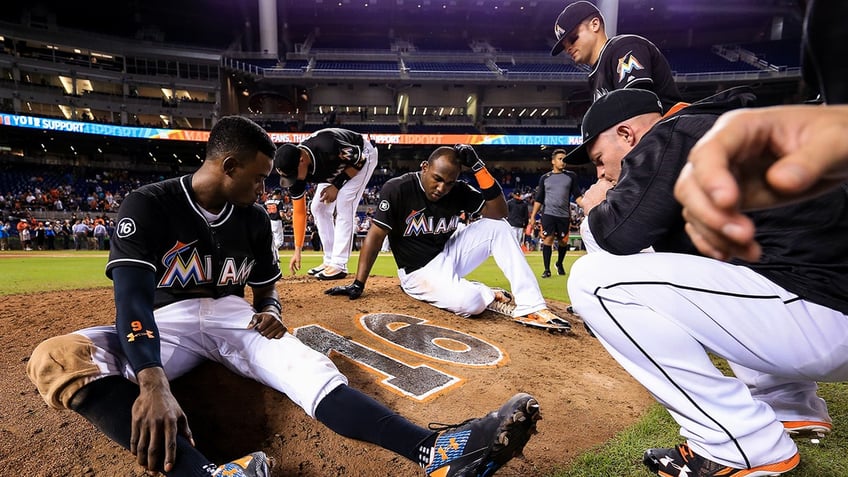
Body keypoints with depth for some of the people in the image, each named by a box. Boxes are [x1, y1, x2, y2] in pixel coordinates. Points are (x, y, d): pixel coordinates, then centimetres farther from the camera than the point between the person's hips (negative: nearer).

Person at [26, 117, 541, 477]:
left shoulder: (255, 220, 5)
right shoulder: (148, 206, -10)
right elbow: (132, 296, -24)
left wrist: (270, 311, -9)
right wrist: (153, 381, -41)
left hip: (233, 316, 2)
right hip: (166, 324, -2)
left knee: (309, 368, -27)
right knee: (58, 356, -33)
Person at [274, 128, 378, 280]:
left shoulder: (327, 149, -42)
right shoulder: (295, 166, -21)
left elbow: (359, 160, -22)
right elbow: (299, 212, -15)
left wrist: (336, 185, -23)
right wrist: (297, 250, -14)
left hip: (363, 156, -6)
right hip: (337, 167, 7)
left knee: (343, 206, -19)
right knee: (318, 208, 0)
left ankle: (339, 265, -14)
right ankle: (329, 261, 9)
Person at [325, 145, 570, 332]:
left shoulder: (458, 190, -7)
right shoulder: (397, 189, -18)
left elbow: (498, 212, -13)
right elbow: (376, 235, -17)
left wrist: (478, 166, -20)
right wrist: (358, 284, -21)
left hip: (449, 254, 6)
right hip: (419, 271, -5)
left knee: (498, 227, -13)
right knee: (469, 302, -34)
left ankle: (531, 307, -14)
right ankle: (487, 294, 5)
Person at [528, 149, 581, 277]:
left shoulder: (571, 176, 6)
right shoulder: (545, 178, 7)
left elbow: (577, 195, 6)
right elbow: (539, 199, 10)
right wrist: (533, 216, 4)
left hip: (564, 215, 1)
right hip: (548, 214, -1)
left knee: (563, 242, 9)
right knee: (547, 240, -7)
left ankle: (559, 264, 33)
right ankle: (547, 269, 0)